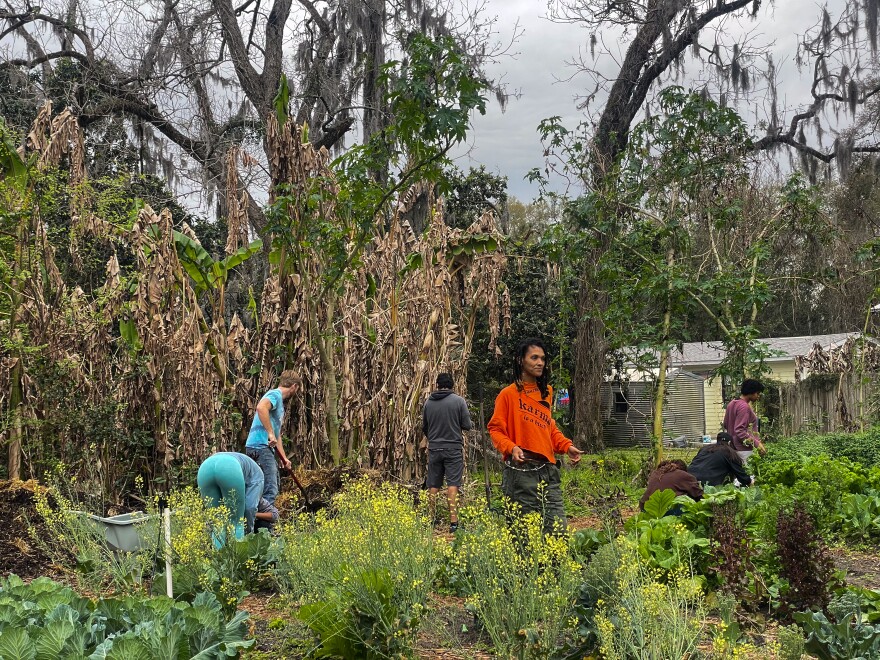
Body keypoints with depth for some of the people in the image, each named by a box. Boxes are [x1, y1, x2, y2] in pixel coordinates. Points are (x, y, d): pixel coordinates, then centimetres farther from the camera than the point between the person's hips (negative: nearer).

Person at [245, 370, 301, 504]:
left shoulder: (279, 401, 25)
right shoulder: (275, 394, -5)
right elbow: (261, 407, -29)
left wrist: (283, 458, 25)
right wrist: (270, 433, -28)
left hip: (265, 448, 11)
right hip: (260, 446, -11)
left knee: (273, 489, 14)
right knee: (270, 491, -15)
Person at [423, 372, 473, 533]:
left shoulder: (428, 402, 2)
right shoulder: (459, 401, -7)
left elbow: (424, 427, 12)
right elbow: (467, 425, -6)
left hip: (434, 448, 3)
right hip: (453, 448, -3)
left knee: (433, 485, 10)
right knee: (453, 484, -4)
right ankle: (453, 520, -9)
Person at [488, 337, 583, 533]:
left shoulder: (546, 392, 16)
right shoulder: (509, 394, -2)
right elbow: (495, 429, -2)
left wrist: (566, 446, 9)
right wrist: (511, 448, -19)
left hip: (548, 471, 5)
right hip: (521, 471, -5)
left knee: (559, 529, -1)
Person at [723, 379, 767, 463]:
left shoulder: (732, 404, 12)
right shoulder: (744, 407, -16)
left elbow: (726, 425, 20)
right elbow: (739, 431, -22)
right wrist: (757, 443, -23)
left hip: (733, 449, 10)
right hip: (744, 450, -10)